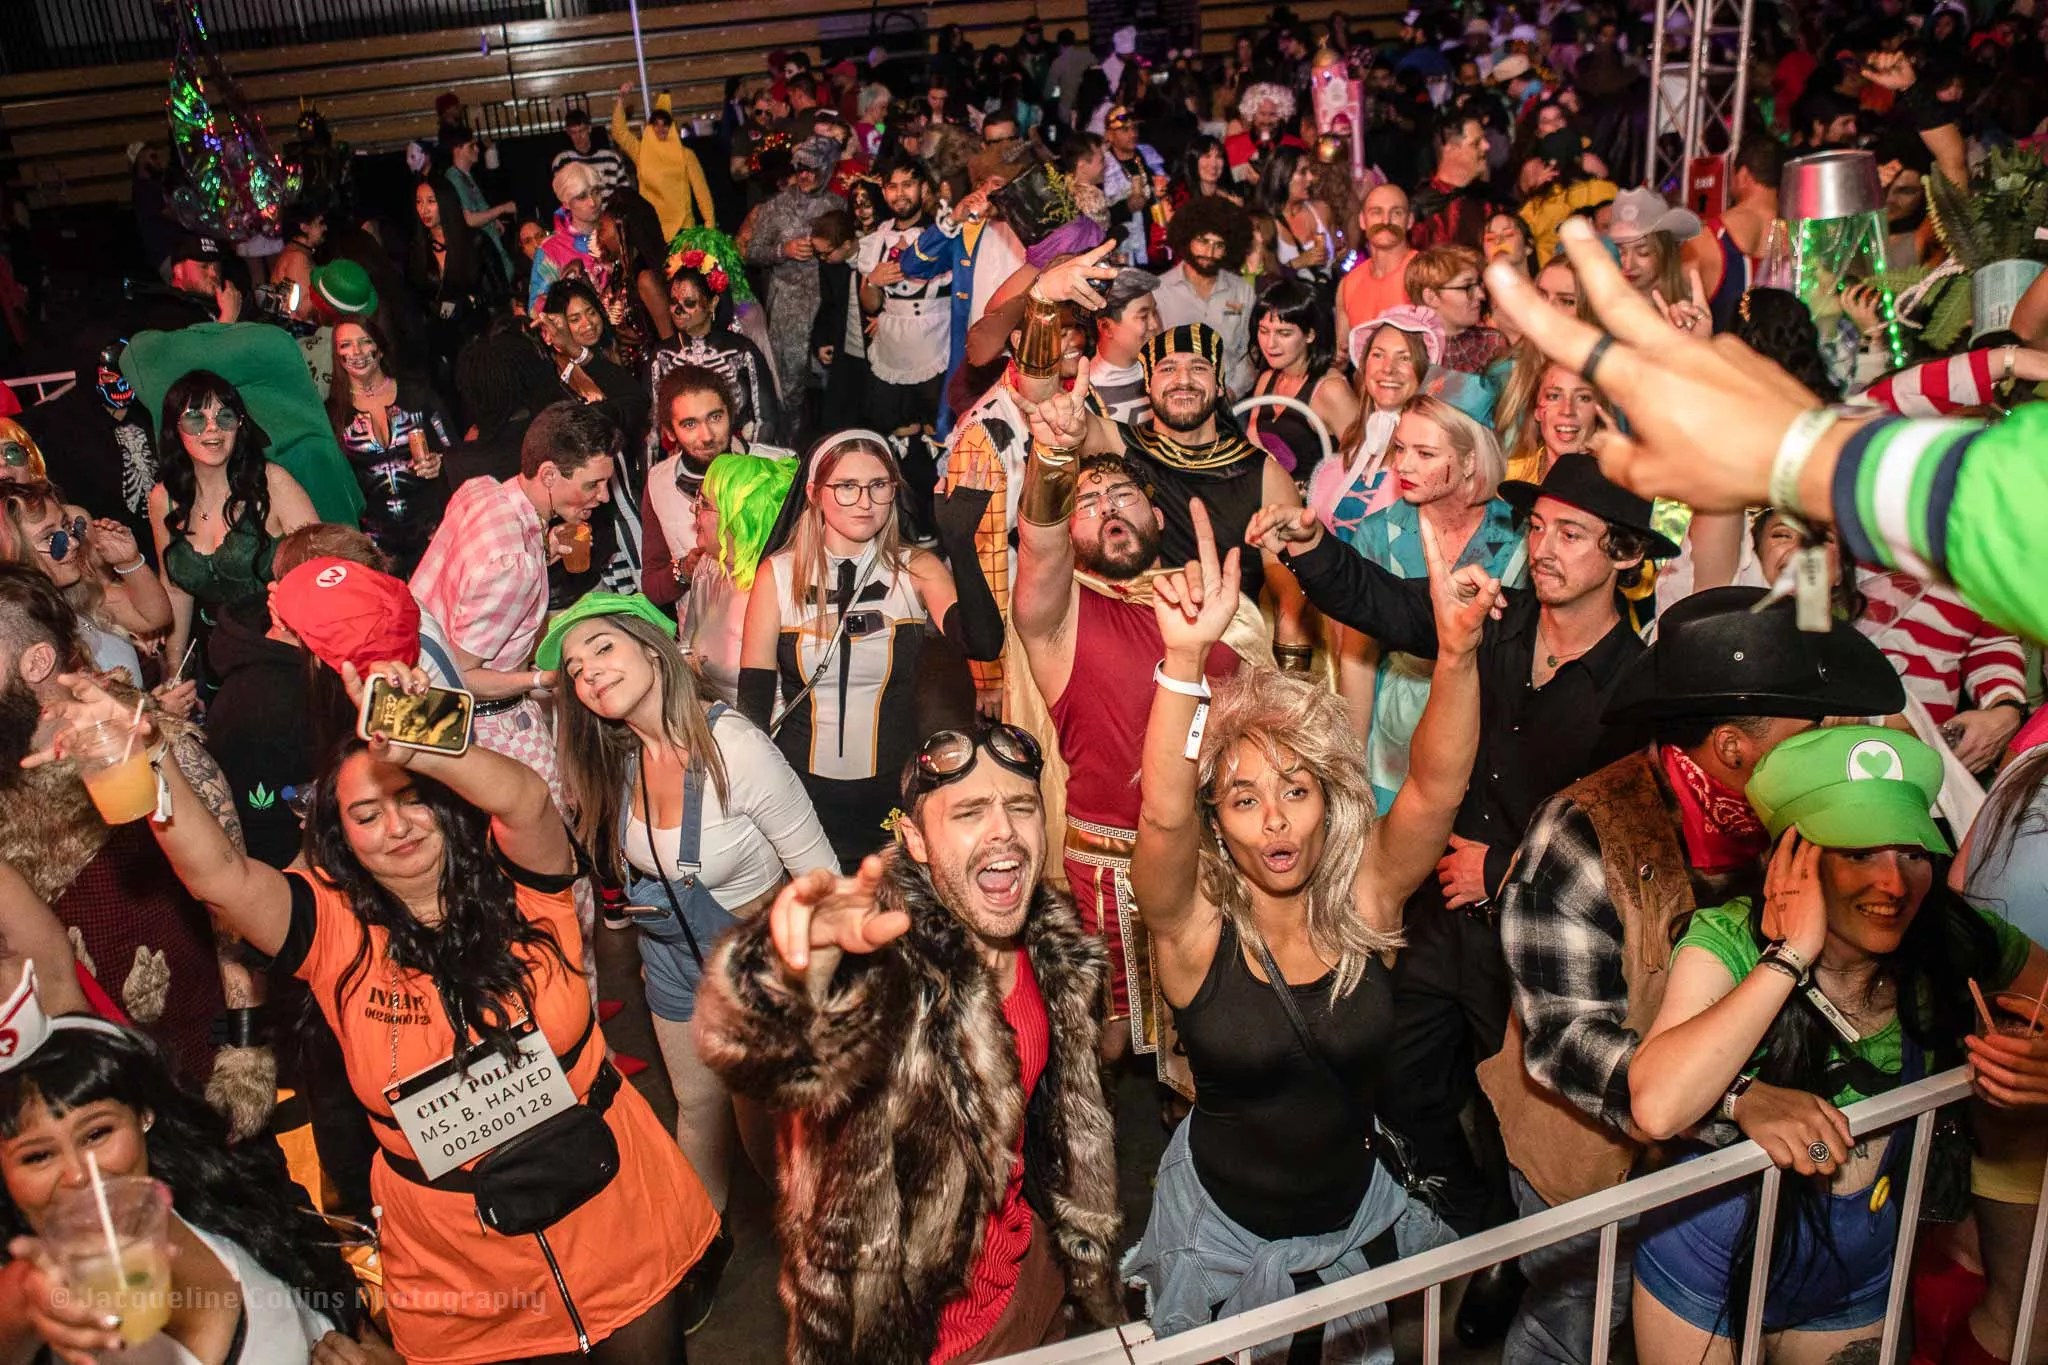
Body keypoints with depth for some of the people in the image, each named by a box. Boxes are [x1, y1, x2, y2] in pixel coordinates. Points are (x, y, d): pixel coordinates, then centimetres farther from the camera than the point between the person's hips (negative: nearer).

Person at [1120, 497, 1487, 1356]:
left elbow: (1436, 786, -27)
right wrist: (1185, 659, -50)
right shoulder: (1194, 925, -19)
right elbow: (1162, 815, -38)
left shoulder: (1364, 901, -13)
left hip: (1361, 1219, 2)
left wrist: (1458, 650, -42)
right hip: (1224, 1233, -2)